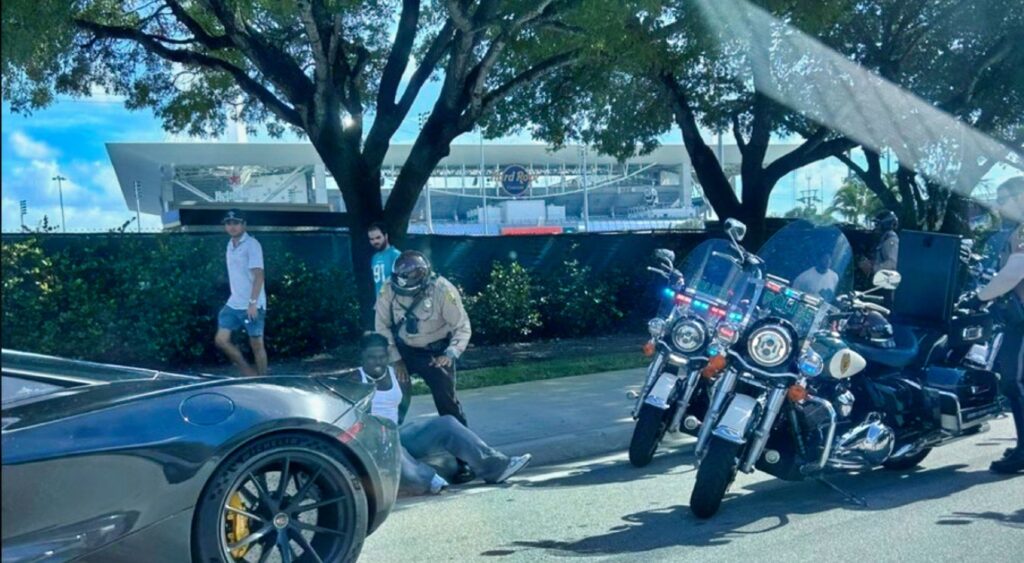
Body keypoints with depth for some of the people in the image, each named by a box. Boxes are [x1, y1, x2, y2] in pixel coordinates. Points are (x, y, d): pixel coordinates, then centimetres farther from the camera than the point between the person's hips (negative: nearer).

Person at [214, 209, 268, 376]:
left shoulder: (252, 244, -11)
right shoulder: (230, 245, 13)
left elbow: (258, 275, -18)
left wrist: (252, 302, -24)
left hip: (252, 305, -8)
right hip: (233, 304, 8)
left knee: (256, 345, 0)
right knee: (221, 340, 3)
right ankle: (249, 372, 16)